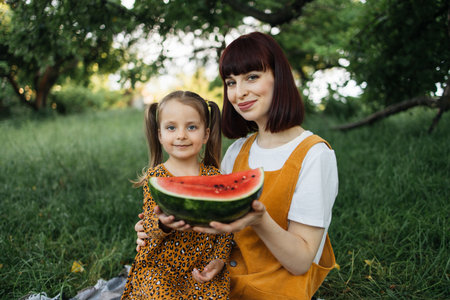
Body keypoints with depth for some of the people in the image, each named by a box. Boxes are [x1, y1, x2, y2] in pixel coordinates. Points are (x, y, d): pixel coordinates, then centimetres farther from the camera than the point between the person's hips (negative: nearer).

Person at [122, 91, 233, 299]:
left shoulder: (215, 177, -1)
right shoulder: (155, 176, -5)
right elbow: (149, 228, -7)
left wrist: (219, 260, -8)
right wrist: (163, 225, -29)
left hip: (203, 270, 2)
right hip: (159, 269, -1)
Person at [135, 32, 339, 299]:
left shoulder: (313, 154, -14)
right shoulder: (238, 150, 5)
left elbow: (301, 262, -15)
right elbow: (216, 221, 4)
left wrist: (258, 220, -32)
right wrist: (176, 220, -14)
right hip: (227, 279, 5)